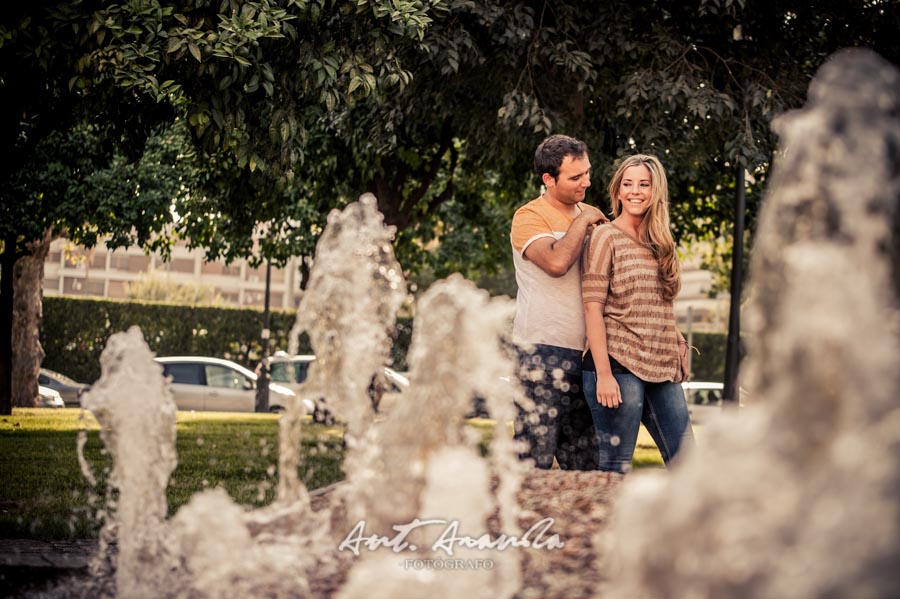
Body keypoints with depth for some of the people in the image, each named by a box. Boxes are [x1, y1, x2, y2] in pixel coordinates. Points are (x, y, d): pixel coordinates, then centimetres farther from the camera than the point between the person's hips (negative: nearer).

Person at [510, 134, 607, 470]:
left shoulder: (589, 216, 16)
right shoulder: (529, 218, -6)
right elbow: (557, 262, -26)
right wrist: (582, 221, -12)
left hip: (583, 352, 7)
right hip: (543, 353, -7)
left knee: (583, 464, 9)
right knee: (534, 460, -9)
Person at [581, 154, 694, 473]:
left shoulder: (658, 243, 16)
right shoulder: (606, 237, -3)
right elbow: (592, 307, -9)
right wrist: (603, 374, -16)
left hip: (661, 369, 7)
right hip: (618, 366, -7)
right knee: (615, 469, -3)